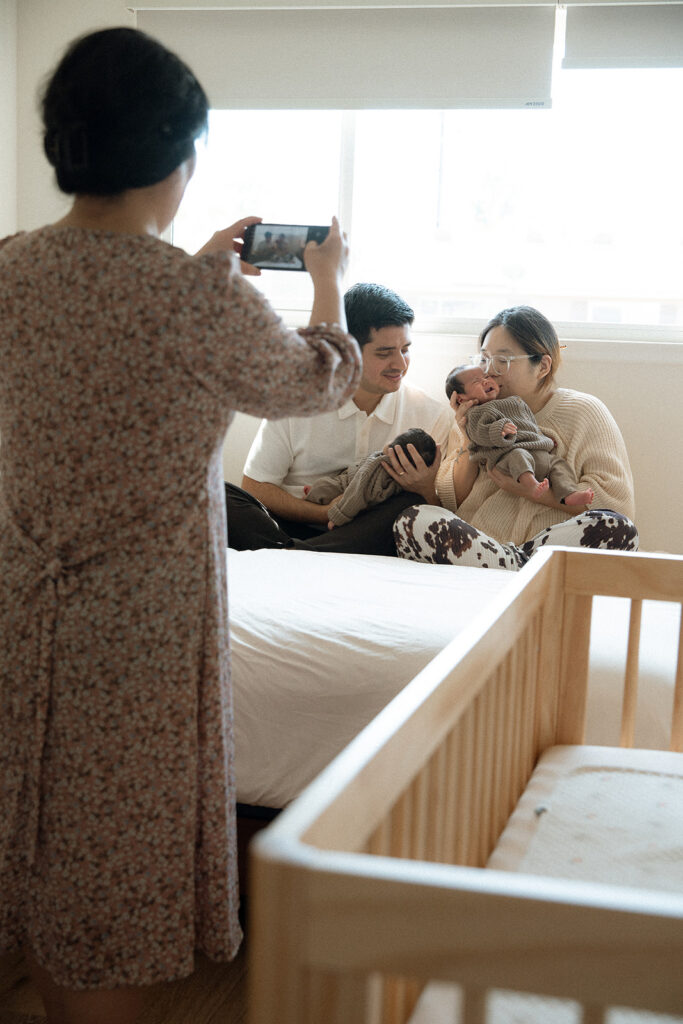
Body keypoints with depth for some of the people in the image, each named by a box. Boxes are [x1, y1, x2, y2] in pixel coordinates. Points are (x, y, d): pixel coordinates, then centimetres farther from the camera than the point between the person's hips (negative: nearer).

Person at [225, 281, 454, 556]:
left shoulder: (434, 416, 2)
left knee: (413, 507, -32)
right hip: (293, 528, 0)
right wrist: (326, 513, -15)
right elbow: (254, 488, -2)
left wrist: (425, 489, -21)